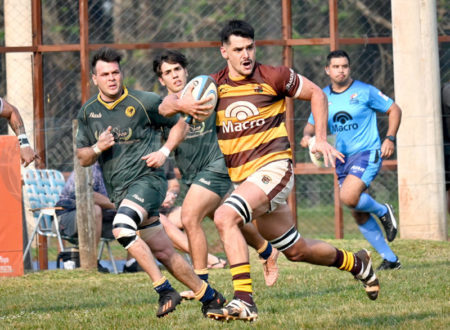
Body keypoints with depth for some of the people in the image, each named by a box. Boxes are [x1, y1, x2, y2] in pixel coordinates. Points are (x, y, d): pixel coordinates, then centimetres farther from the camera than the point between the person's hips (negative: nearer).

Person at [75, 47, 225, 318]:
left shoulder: (144, 102, -4)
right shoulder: (88, 112, 9)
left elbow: (180, 125, 8)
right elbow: (83, 158, 14)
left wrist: (164, 151, -8)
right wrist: (97, 148, -8)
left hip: (147, 178, -6)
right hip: (118, 191, 6)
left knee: (121, 228, -31)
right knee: (164, 253, 4)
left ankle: (165, 290, -26)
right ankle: (209, 297, 18)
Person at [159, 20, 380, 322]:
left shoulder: (273, 77, -5)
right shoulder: (214, 85, 7)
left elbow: (316, 93, 8)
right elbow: (165, 106, 11)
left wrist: (321, 139, 1)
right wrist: (180, 104, -12)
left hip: (274, 167, -6)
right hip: (242, 177, 6)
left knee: (224, 217, -29)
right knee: (297, 250, 14)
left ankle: (244, 301, -30)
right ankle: (356, 263, 41)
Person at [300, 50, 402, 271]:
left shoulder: (364, 91, -6)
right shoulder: (323, 97, 7)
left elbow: (394, 110, 1)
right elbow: (312, 124, 16)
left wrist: (390, 138, -11)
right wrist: (307, 135, -7)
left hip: (367, 153, -6)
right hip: (342, 159, 6)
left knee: (348, 197, -28)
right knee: (359, 215, 5)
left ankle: (382, 211, 2)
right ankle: (390, 259, 14)